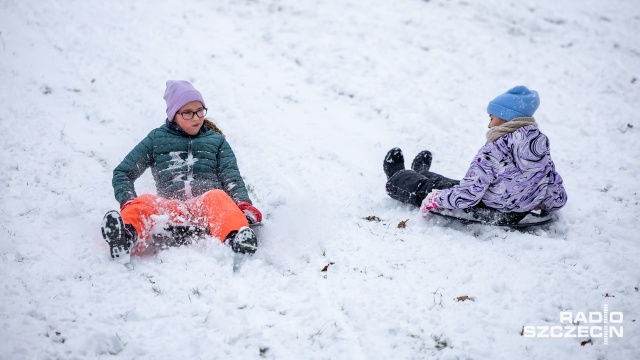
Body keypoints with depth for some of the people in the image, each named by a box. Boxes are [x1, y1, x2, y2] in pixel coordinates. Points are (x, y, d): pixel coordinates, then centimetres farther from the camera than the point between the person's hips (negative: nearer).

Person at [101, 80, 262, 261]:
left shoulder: (216, 140, 26)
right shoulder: (156, 139, 23)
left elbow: (232, 177, 14)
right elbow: (122, 172, 22)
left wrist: (244, 204, -9)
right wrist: (128, 202, -1)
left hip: (208, 204, 0)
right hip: (169, 207, 0)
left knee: (217, 197, -34)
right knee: (144, 202, -30)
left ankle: (236, 237, -64)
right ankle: (125, 236, -62)